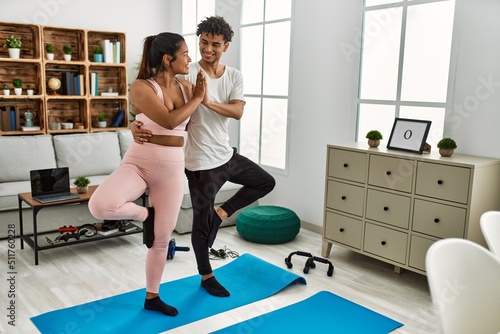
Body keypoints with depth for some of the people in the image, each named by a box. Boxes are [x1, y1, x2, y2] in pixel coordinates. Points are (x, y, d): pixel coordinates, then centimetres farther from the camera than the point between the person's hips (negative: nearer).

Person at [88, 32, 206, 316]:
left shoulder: (186, 87, 6)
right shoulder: (141, 87, -12)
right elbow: (169, 120, -22)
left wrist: (202, 97, 3)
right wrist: (197, 98, -11)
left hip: (172, 169, 5)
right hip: (139, 163, -4)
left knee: (162, 238, 10)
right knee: (100, 205, -34)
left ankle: (152, 297, 31)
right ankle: (144, 214, 0)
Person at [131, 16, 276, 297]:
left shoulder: (235, 76, 2)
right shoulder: (187, 74, -14)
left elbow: (238, 112, -13)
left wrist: (208, 102, -30)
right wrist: (138, 125, -43)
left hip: (228, 155, 6)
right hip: (202, 162, -6)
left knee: (266, 182, 20)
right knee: (202, 222, 7)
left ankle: (222, 212, 22)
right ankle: (207, 276, 26)